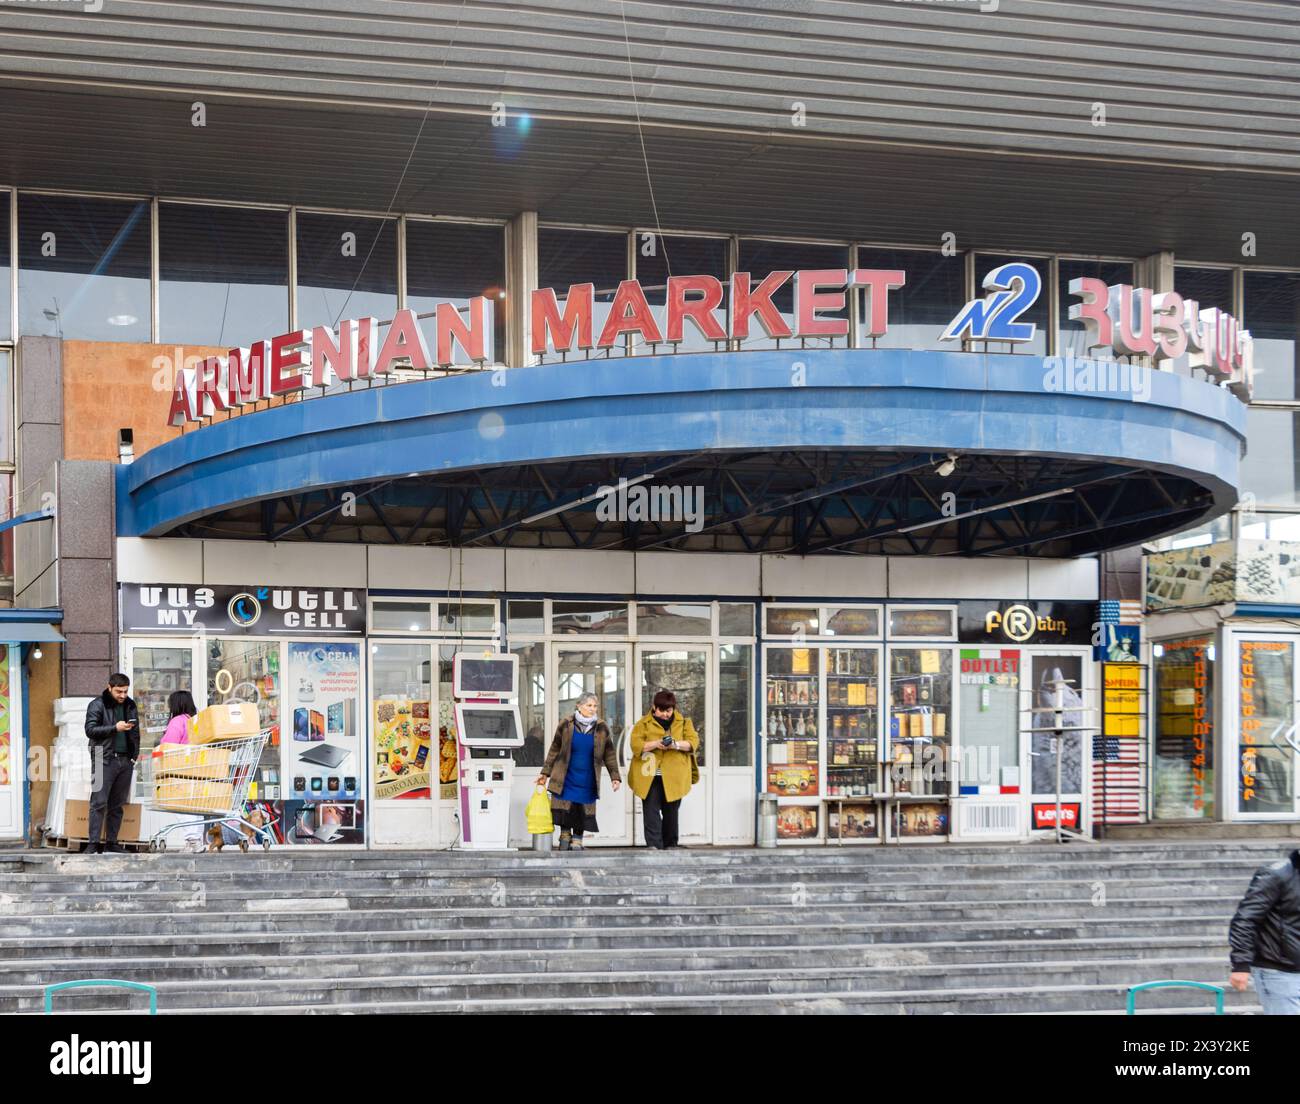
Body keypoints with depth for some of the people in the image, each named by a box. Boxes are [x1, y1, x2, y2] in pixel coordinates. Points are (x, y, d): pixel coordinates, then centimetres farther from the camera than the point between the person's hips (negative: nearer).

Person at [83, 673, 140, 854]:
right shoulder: (97, 705, 0)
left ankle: (111, 841, 11)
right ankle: (93, 843, -10)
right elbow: (90, 730, -9)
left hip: (125, 760, 5)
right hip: (104, 759, -5)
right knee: (99, 802, -9)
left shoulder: (130, 705, 16)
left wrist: (134, 755, 12)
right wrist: (115, 728, -17)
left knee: (117, 804, 7)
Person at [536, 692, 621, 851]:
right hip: (566, 778, -1)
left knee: (583, 811, 1)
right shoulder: (566, 725, -2)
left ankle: (577, 841, 14)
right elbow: (554, 750, 6)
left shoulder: (601, 728, 2)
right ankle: (565, 835, 22)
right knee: (564, 808, 0)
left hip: (587, 780, 1)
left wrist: (615, 777, 2)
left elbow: (609, 754, 7)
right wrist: (545, 773, 6)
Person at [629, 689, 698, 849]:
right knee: (651, 812, -8)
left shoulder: (684, 723, 10)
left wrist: (676, 744, -20)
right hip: (650, 778, -2)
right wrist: (655, 744, -22)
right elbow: (635, 744, -6)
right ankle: (654, 846, -11)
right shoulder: (644, 724, 4)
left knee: (671, 813, 11)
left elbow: (693, 742, -1)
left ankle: (670, 846, 23)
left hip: (674, 777, 2)